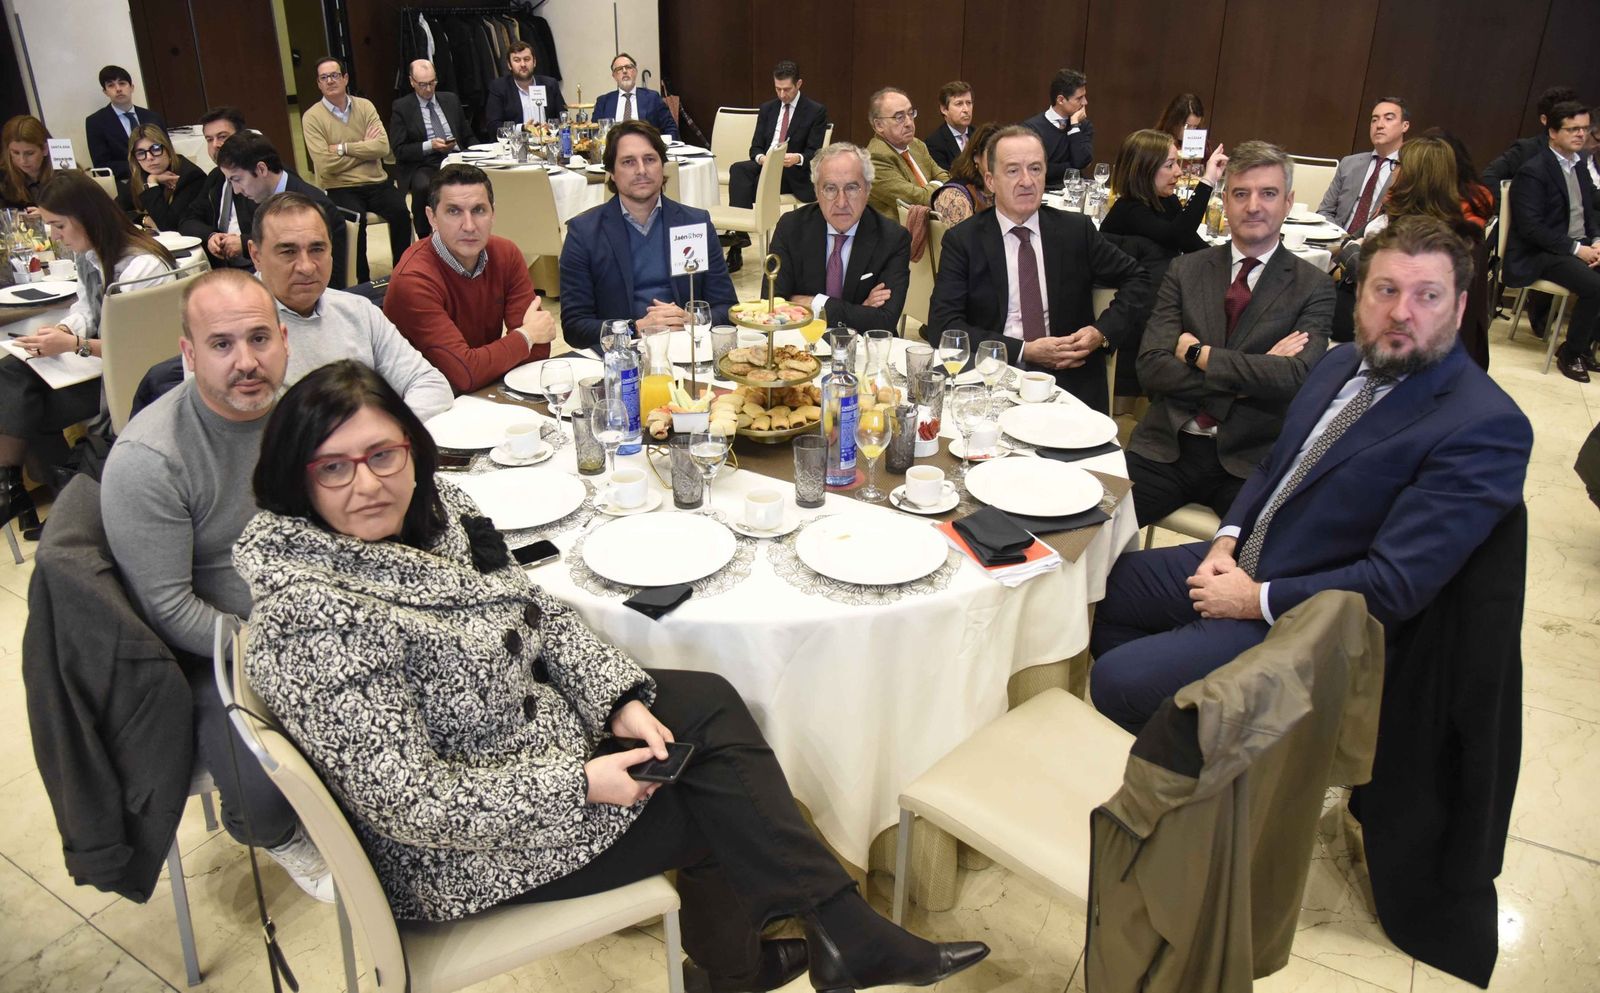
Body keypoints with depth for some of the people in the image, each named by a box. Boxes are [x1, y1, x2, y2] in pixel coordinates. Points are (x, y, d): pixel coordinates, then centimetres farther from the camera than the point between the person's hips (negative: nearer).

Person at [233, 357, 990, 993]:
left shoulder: (431, 506, -7)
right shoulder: (316, 619, -31)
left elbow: (537, 614, 5)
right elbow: (411, 804, -29)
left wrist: (620, 699, -7)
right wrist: (581, 785, -23)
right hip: (464, 856, -8)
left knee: (710, 704, 2)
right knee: (723, 807, -2)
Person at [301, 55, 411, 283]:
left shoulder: (364, 106, 8)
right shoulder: (312, 117, -1)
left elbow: (383, 147, -6)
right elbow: (326, 165, -12)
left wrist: (342, 148, -11)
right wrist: (364, 147, -4)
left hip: (377, 183, 3)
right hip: (341, 188, -3)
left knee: (400, 210, -25)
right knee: (355, 218, -31)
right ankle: (363, 281, -16)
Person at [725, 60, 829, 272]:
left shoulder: (816, 111, 2)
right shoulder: (767, 109, 16)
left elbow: (814, 153, -5)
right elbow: (755, 147, 11)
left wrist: (797, 158, -28)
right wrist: (760, 158, -14)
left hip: (794, 173, -4)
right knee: (738, 169, -29)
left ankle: (738, 247, -30)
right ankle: (740, 234, -37)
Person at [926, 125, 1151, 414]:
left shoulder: (1076, 230, 8)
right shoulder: (962, 241, 2)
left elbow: (1137, 280, 16)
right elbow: (942, 326, -6)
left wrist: (1103, 332, -4)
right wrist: (1024, 351, -14)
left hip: (1073, 382, 2)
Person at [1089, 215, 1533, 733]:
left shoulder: (1486, 427, -21)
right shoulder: (1343, 364, 6)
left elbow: (1395, 584, -25)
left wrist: (1258, 599, -19)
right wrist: (1226, 540, -2)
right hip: (1240, 558, 9)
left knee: (1115, 682, -15)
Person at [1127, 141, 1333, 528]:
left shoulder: (1313, 286, 4)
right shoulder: (1185, 270, 9)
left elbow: (1297, 376, -13)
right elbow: (1151, 366, -3)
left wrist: (1199, 353, -8)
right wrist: (1251, 377, -10)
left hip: (1250, 462, -1)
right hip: (1167, 448, 2)